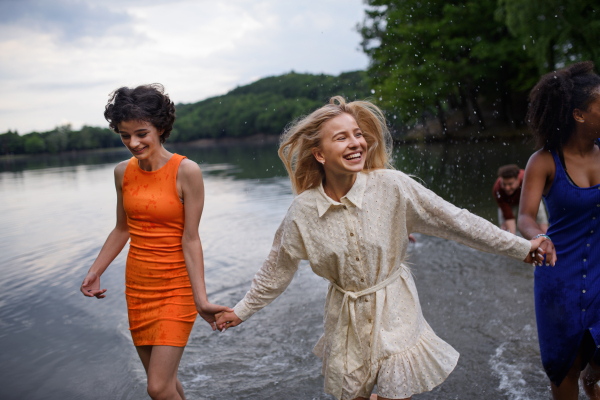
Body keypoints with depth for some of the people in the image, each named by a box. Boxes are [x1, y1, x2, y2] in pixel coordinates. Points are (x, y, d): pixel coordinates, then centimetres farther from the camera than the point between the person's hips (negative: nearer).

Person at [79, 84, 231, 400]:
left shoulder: (186, 171, -15)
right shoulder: (123, 172, 1)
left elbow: (190, 240, -15)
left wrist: (201, 300, -19)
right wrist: (94, 272, 10)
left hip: (176, 287, -5)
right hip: (137, 285, 5)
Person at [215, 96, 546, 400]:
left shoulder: (390, 185, -18)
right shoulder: (303, 210, -13)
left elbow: (453, 219, -12)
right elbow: (277, 268, 2)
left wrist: (520, 247, -9)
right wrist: (242, 310, 9)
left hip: (394, 311, -1)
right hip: (346, 319, 2)